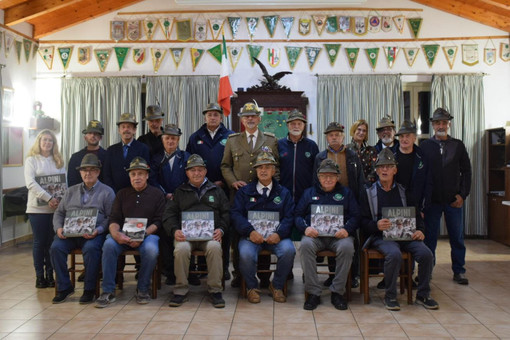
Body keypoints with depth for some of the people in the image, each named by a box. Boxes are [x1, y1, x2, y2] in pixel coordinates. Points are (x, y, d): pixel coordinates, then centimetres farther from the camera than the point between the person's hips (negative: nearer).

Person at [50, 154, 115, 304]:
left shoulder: (107, 192, 8)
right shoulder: (71, 191, 23)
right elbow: (59, 213, 21)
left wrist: (98, 230, -18)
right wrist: (58, 228, 0)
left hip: (94, 233, -4)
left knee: (91, 248, -34)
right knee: (56, 247, -24)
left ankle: (89, 289, -17)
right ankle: (64, 287, -8)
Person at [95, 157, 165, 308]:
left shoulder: (156, 194, 10)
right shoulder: (122, 194, 18)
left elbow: (158, 222, 1)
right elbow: (114, 220, 10)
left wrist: (142, 235, -16)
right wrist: (116, 234, -14)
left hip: (148, 234, -2)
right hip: (124, 234, 2)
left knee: (151, 249, -34)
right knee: (109, 244, -29)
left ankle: (142, 289, -10)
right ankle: (108, 291, -18)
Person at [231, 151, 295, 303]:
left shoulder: (283, 193, 15)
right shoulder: (245, 191, 13)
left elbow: (289, 217, 4)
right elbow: (236, 214, 1)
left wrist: (279, 234, -16)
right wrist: (250, 231, -17)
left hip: (275, 236, 1)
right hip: (251, 235, -1)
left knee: (288, 250, -30)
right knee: (246, 254, -32)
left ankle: (277, 286, -2)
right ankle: (252, 287, -2)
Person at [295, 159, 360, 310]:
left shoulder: (346, 193, 21)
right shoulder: (309, 193, 23)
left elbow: (355, 216, 11)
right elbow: (298, 215, 14)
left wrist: (347, 229, -10)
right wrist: (305, 228, -8)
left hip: (338, 235, 0)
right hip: (314, 234, 0)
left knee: (347, 247, -34)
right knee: (305, 245, -34)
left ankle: (337, 292, -19)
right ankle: (313, 292, -25)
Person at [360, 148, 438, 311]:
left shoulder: (403, 191, 19)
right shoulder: (369, 193, 9)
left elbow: (416, 215, 18)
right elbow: (363, 221, 2)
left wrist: (420, 230, -2)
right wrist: (376, 225, -20)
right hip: (381, 236, -3)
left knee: (426, 253, -23)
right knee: (394, 254, -34)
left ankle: (423, 295, -2)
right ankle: (390, 296, -14)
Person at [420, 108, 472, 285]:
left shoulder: (458, 145, 8)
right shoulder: (425, 146, 3)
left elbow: (466, 171, 9)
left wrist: (462, 195, 0)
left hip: (454, 200, 2)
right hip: (432, 200, -1)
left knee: (457, 237, 7)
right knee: (429, 237, 4)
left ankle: (459, 271, 20)